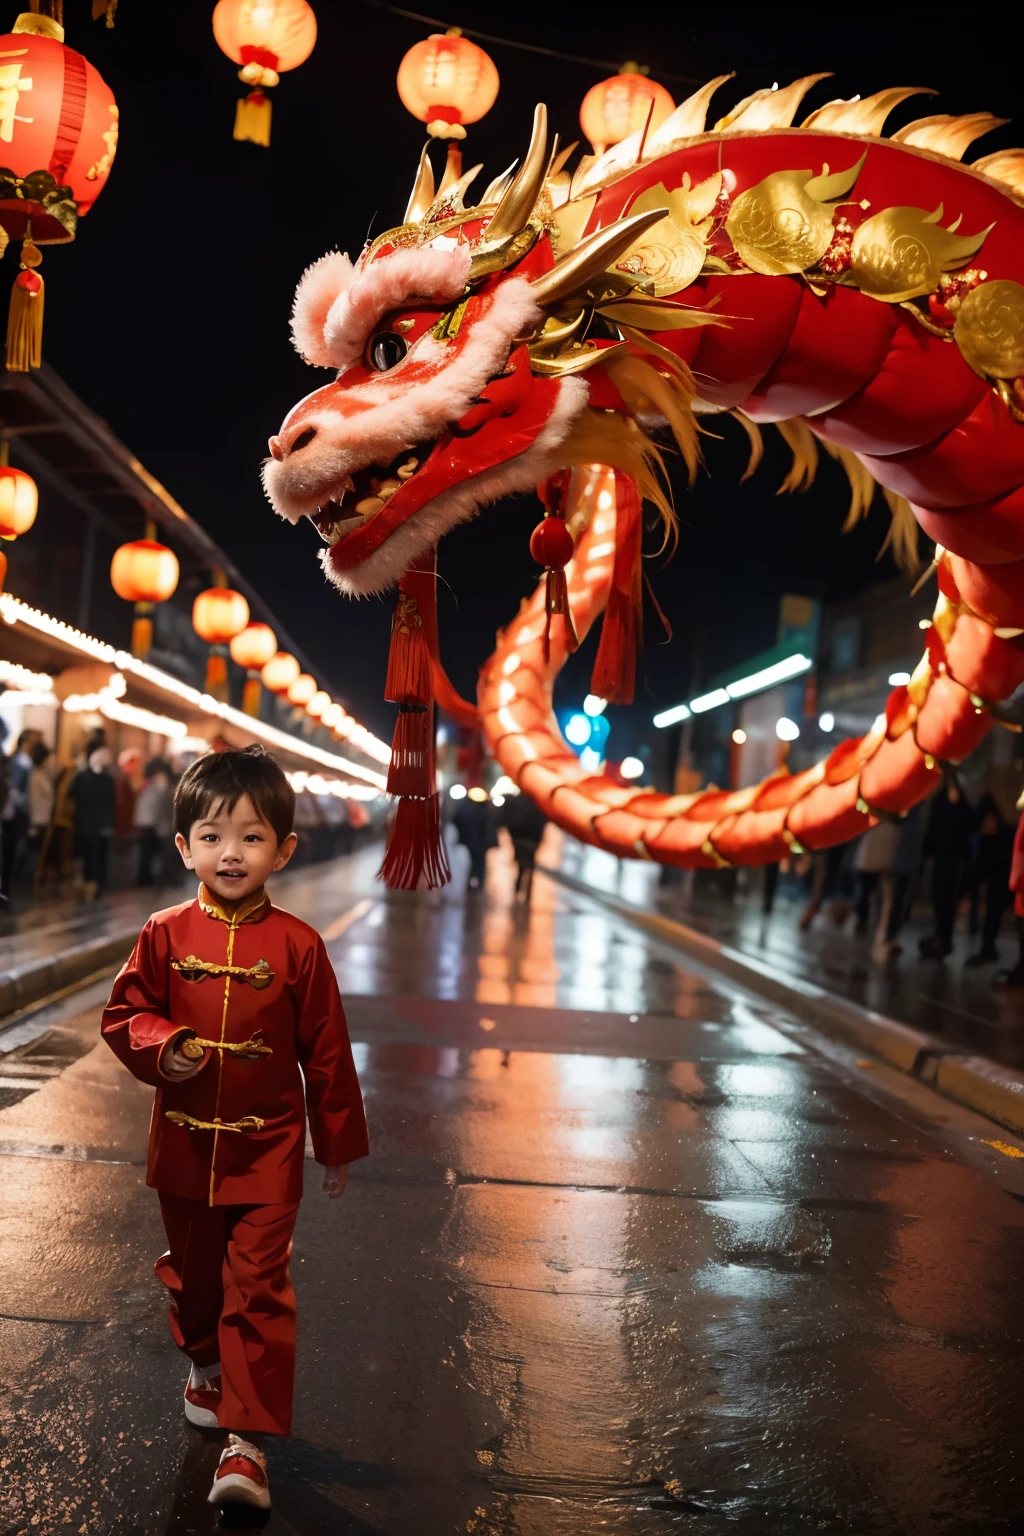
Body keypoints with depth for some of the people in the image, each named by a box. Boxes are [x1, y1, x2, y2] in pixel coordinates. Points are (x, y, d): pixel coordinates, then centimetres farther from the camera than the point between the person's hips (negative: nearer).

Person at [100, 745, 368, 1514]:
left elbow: (326, 1049, -3)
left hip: (267, 1149, -3)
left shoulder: (296, 944, -11)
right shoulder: (166, 935, -6)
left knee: (258, 1286, -5)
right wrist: (161, 1047, -20)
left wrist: (339, 1143, 3)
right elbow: (125, 1012, 3)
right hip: (184, 1143, 3)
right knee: (193, 1271, 22)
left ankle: (247, 1441, 3)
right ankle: (205, 1364, 50)